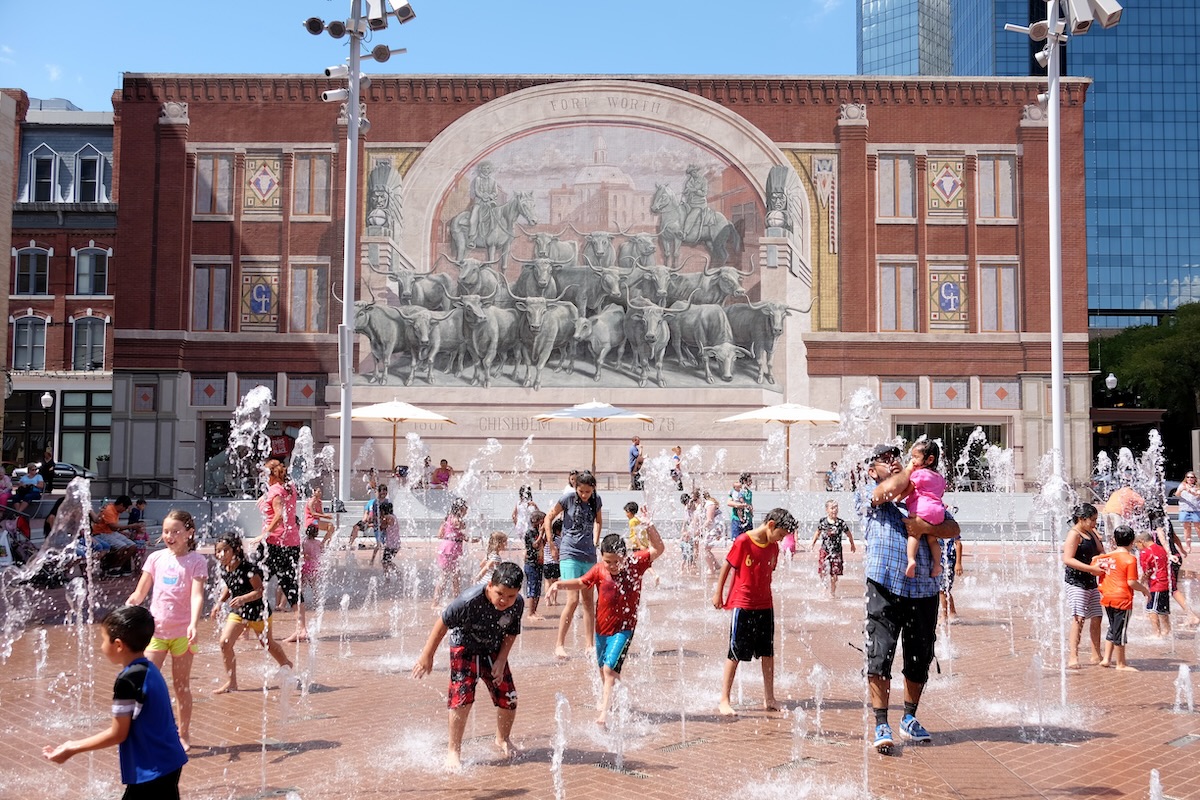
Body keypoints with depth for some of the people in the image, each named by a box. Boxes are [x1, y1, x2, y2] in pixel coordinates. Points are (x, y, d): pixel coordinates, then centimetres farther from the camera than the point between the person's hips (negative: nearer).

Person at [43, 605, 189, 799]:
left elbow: (118, 733, -14)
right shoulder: (149, 670, 7)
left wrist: (72, 749, -5)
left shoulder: (128, 680, -20)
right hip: (168, 763, 9)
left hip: (151, 770, -9)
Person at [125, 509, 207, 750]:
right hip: (156, 629, 2)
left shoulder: (196, 561, -6)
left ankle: (183, 734, 22)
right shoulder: (156, 558, 3)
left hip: (182, 632, -2)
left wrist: (193, 625, -30)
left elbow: (197, 595, -16)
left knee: (182, 685, 9)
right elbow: (139, 594, 8)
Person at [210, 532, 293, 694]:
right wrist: (219, 602, -1)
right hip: (237, 612, 5)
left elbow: (260, 590, -25)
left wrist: (243, 599, -39)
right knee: (225, 642, -11)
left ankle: (286, 665, 46)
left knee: (267, 644, 16)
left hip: (257, 611, -5)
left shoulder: (247, 569, -28)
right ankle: (231, 682, 3)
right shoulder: (223, 569, -7)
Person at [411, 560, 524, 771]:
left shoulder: (518, 604, -21)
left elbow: (511, 633, -3)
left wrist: (501, 661, -11)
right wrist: (427, 655, -15)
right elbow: (443, 623, -22)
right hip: (464, 648, -4)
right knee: (462, 698, -18)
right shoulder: (469, 601, -35)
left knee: (508, 699, 1)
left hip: (494, 652, 4)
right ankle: (453, 750, 0)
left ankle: (503, 739, 31)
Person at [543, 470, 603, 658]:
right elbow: (549, 518, 2)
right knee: (573, 600, -13)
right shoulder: (567, 499, -9)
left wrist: (595, 542, 13)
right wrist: (552, 545, 0)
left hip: (589, 556, 5)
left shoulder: (596, 501, 4)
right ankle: (559, 644, -4)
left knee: (589, 601, 9)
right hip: (569, 554, -5)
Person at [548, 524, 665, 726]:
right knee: (602, 668, 21)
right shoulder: (599, 570, -8)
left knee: (610, 668, -17)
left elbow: (658, 549, -15)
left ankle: (604, 713, -18)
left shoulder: (635, 563, -12)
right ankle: (605, 697, 49)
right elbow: (581, 582, 5)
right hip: (602, 626, 4)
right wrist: (559, 584, -9)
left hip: (623, 628, -4)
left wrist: (649, 528, -29)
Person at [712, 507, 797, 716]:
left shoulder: (773, 546, 5)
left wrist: (765, 595, 16)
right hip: (742, 604, -6)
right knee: (735, 653, -1)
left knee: (768, 652, 11)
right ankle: (724, 701, 6)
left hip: (765, 605, 6)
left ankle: (769, 698, 22)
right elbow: (727, 566, -6)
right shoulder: (743, 541, -14)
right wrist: (718, 593, 0)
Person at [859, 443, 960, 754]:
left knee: (920, 659, 12)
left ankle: (910, 718, 30)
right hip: (885, 589, -4)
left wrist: (927, 527, -14)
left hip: (923, 590, 4)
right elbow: (891, 488, -18)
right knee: (880, 658, -9)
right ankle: (881, 726, -1)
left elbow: (953, 528, 6)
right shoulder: (868, 496, 3)